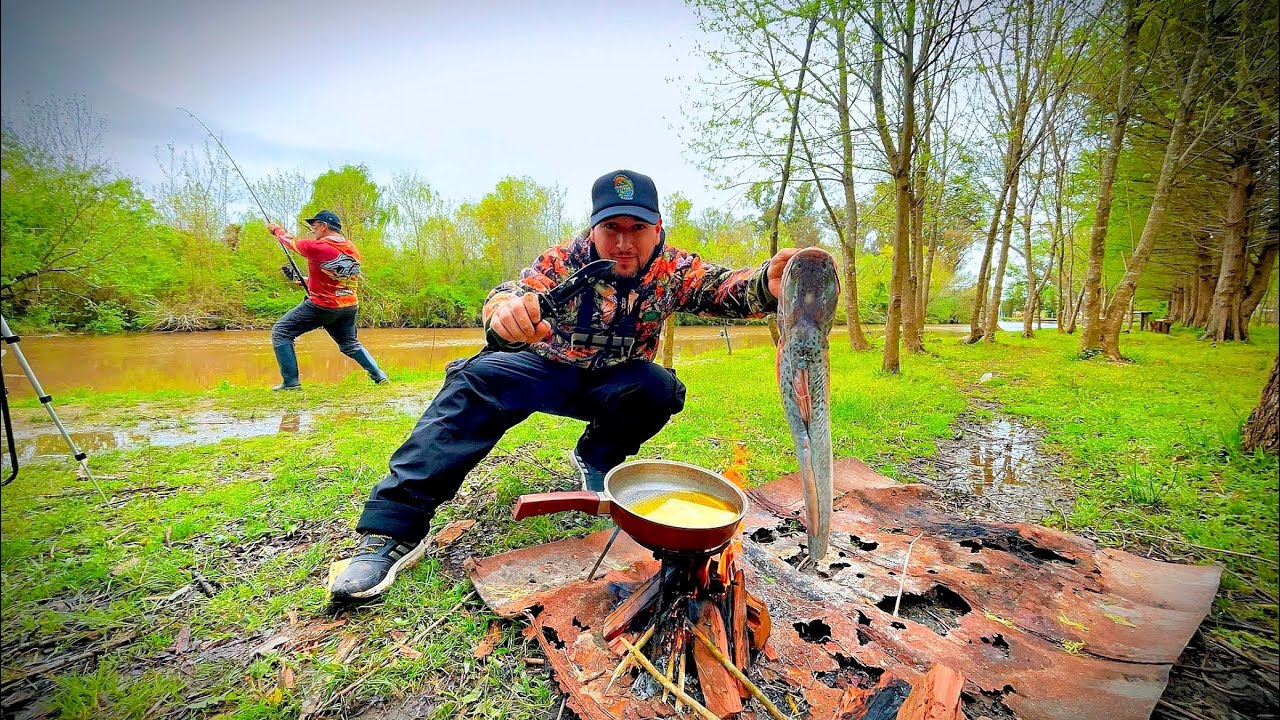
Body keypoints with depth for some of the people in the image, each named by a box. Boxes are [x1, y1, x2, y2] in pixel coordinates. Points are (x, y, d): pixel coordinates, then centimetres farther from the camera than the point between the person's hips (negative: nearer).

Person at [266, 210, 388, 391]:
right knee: (350, 344, 23)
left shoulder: (316, 247, -14)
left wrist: (277, 229, 27)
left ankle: (291, 381, 3)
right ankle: (379, 375, 12)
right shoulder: (353, 250, 6)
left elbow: (290, 241, 6)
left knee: (281, 332, 7)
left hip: (321, 306, -6)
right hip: (350, 306, 6)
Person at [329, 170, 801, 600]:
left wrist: (765, 285, -53)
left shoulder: (673, 269, -13)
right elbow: (511, 295, -32)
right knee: (476, 379, -26)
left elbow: (725, 288, -29)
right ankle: (393, 526, -25)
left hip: (615, 381, 2)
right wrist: (507, 314, -58)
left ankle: (595, 460, 0)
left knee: (659, 387, -29)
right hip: (548, 369, -1)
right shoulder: (566, 260, -18)